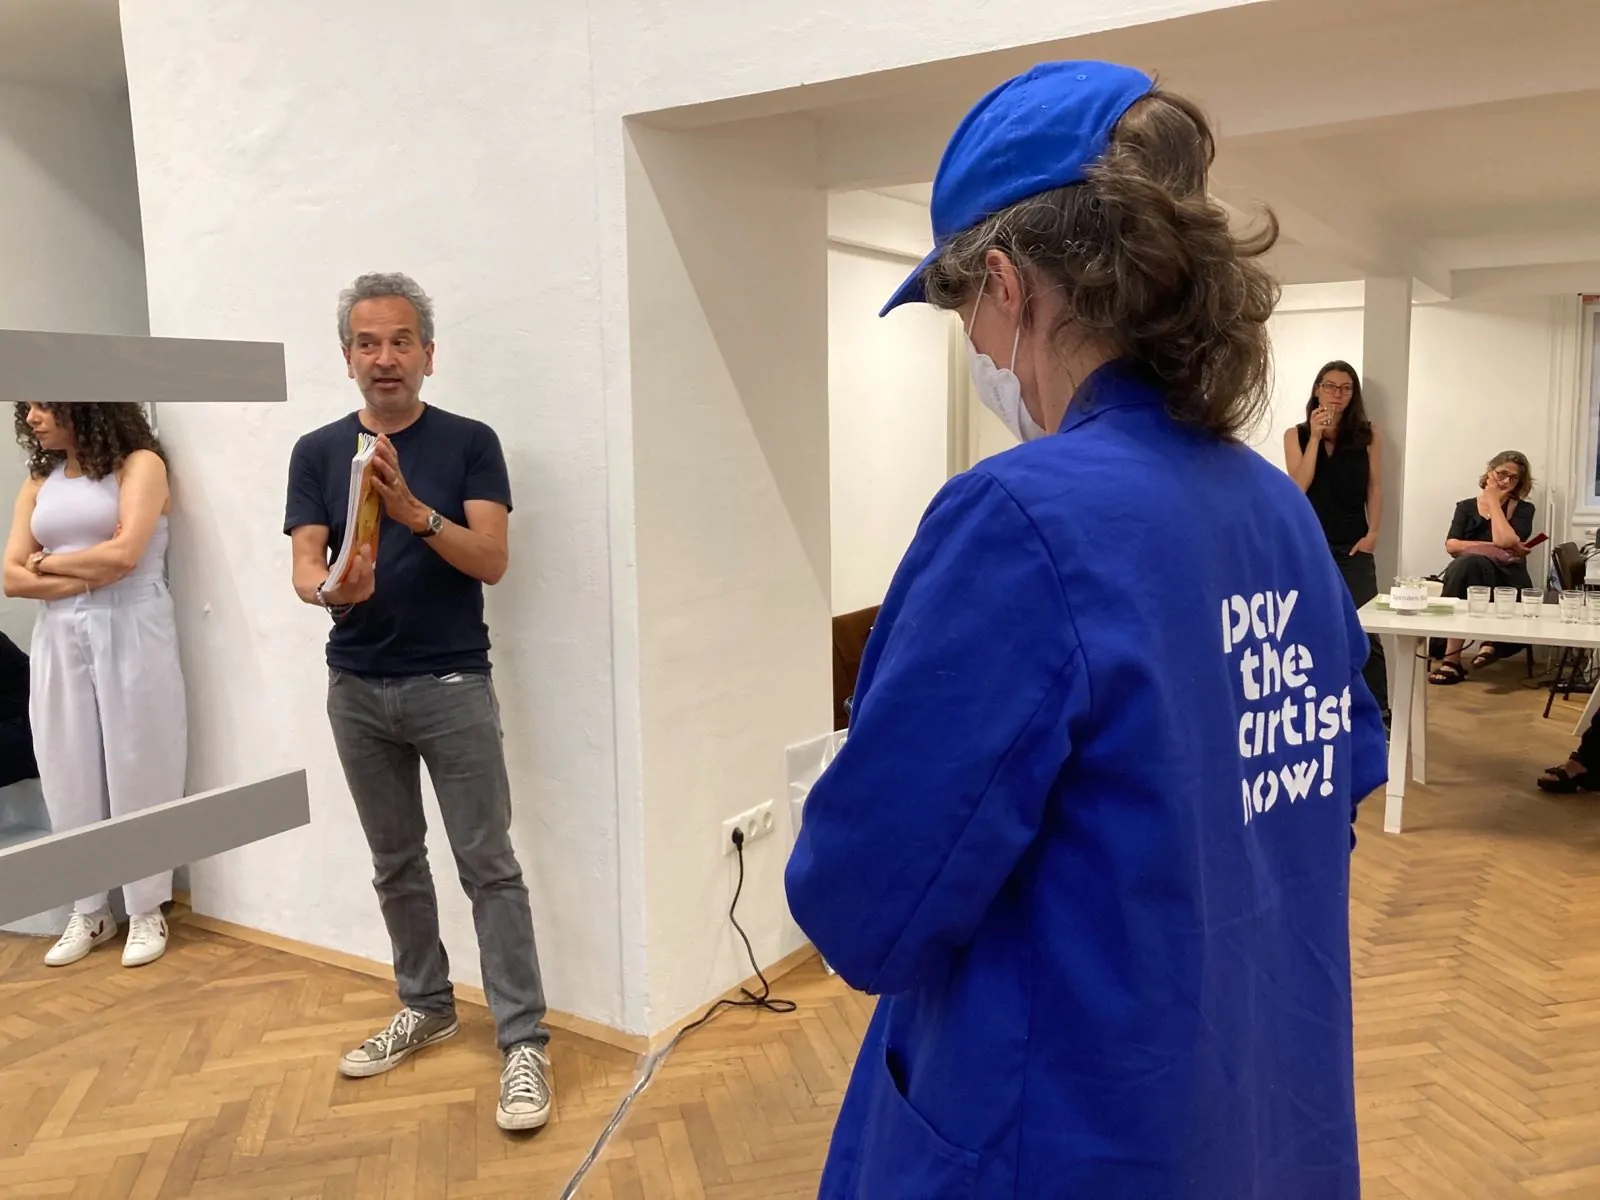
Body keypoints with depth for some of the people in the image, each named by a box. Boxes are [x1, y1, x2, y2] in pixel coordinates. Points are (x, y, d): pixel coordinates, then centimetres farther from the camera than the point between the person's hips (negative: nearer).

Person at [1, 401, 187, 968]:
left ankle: (145, 911, 14)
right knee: (69, 776, 8)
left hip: (130, 634, -5)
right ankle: (88, 911, 21)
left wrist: (47, 562, 0)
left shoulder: (140, 464, -1)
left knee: (136, 771, 2)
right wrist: (88, 577, -10)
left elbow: (123, 555, -13)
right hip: (58, 638, 5)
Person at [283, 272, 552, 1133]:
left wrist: (416, 512, -29)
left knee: (488, 865, -2)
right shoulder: (317, 452, 4)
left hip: (453, 684, -3)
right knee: (395, 864, 15)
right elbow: (304, 567, -4)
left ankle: (523, 1040, 4)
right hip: (357, 689, 4)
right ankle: (425, 1007, 32)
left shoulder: (469, 442, -4)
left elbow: (492, 560, -13)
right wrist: (331, 589, -27)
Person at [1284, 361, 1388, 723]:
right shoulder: (1296, 435, 4)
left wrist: (1372, 534, -5)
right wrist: (1315, 437, -12)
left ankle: (1379, 712, 0)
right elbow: (1298, 487, -7)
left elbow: (1375, 488, 5)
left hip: (1353, 546, -1)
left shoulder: (1367, 435, 4)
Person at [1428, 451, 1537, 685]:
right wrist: (1494, 548, -10)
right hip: (1470, 573, 2)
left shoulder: (1523, 509, 12)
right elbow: (1451, 545, 0)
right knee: (1467, 564, -37)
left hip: (1507, 580, -1)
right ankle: (1490, 642, -34)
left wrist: (1494, 501, 2)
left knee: (1469, 565, -36)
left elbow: (1505, 540, -9)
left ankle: (1452, 658, -36)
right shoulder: (1466, 506, 16)